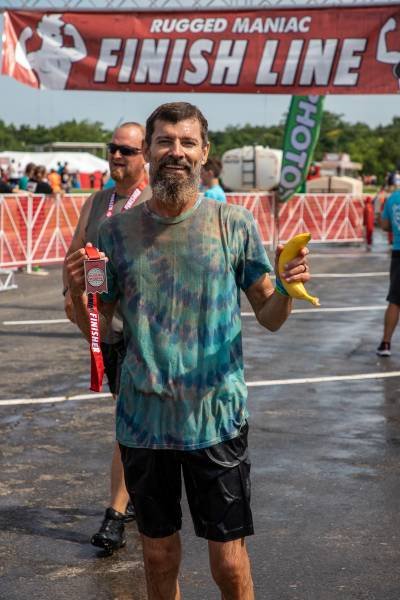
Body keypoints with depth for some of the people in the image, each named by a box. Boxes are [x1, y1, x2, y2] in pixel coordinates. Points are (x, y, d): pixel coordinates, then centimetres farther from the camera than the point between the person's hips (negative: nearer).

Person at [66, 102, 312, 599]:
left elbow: (269, 318, 2)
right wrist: (77, 293, -14)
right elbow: (98, 328, 7)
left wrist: (287, 288, -19)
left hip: (217, 418, -2)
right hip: (143, 421, 2)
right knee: (159, 557, 14)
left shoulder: (234, 224, -2)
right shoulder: (117, 232, 1)